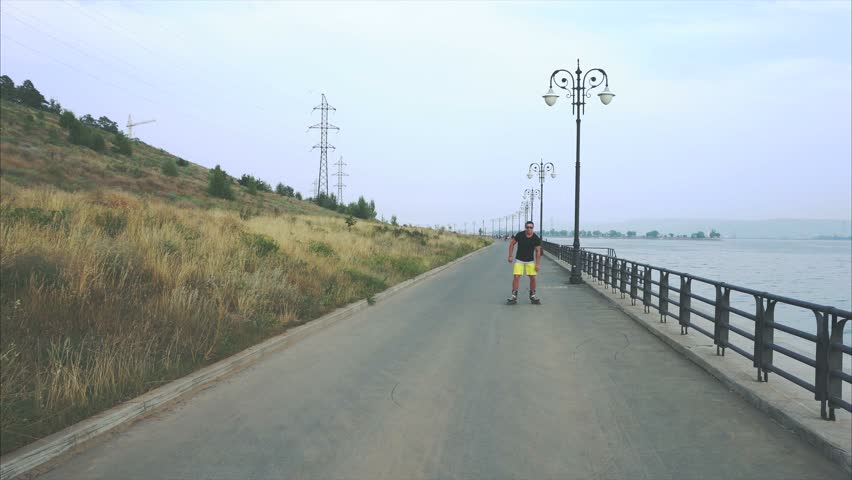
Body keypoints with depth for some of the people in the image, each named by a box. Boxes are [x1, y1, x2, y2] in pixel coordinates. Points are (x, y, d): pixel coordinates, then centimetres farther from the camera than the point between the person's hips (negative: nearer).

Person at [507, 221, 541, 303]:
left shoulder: (536, 238, -9)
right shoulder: (519, 235, -11)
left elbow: (538, 251, -5)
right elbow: (512, 244, 0)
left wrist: (537, 264, -8)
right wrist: (510, 256, -3)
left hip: (530, 261, 1)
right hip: (519, 260, -1)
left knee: (532, 277, -3)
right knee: (516, 277, -11)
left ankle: (532, 295, 16)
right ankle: (514, 295, -5)